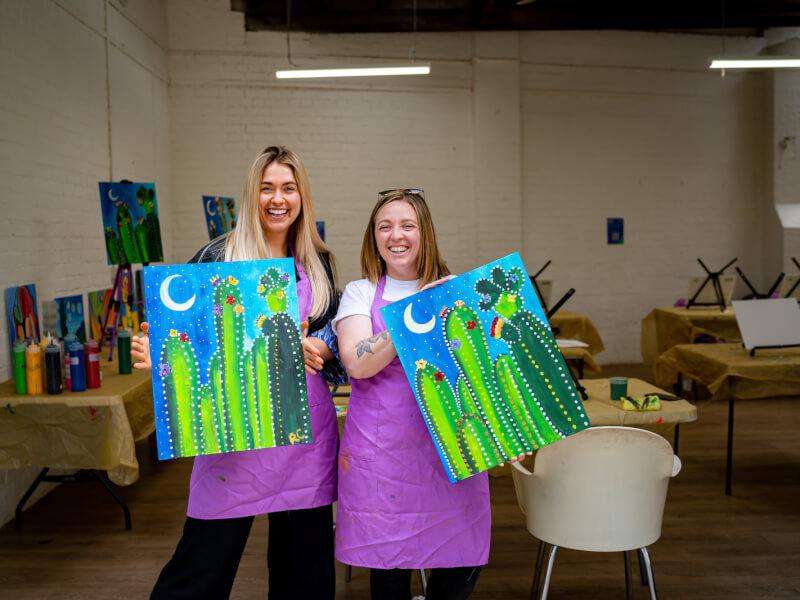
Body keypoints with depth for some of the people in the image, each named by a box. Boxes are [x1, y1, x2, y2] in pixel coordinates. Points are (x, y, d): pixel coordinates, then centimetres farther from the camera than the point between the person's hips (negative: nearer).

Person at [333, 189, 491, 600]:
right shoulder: (360, 293, 5)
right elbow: (358, 364, -11)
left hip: (449, 445, 2)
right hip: (381, 450, -1)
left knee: (463, 565, 2)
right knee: (388, 566, 5)